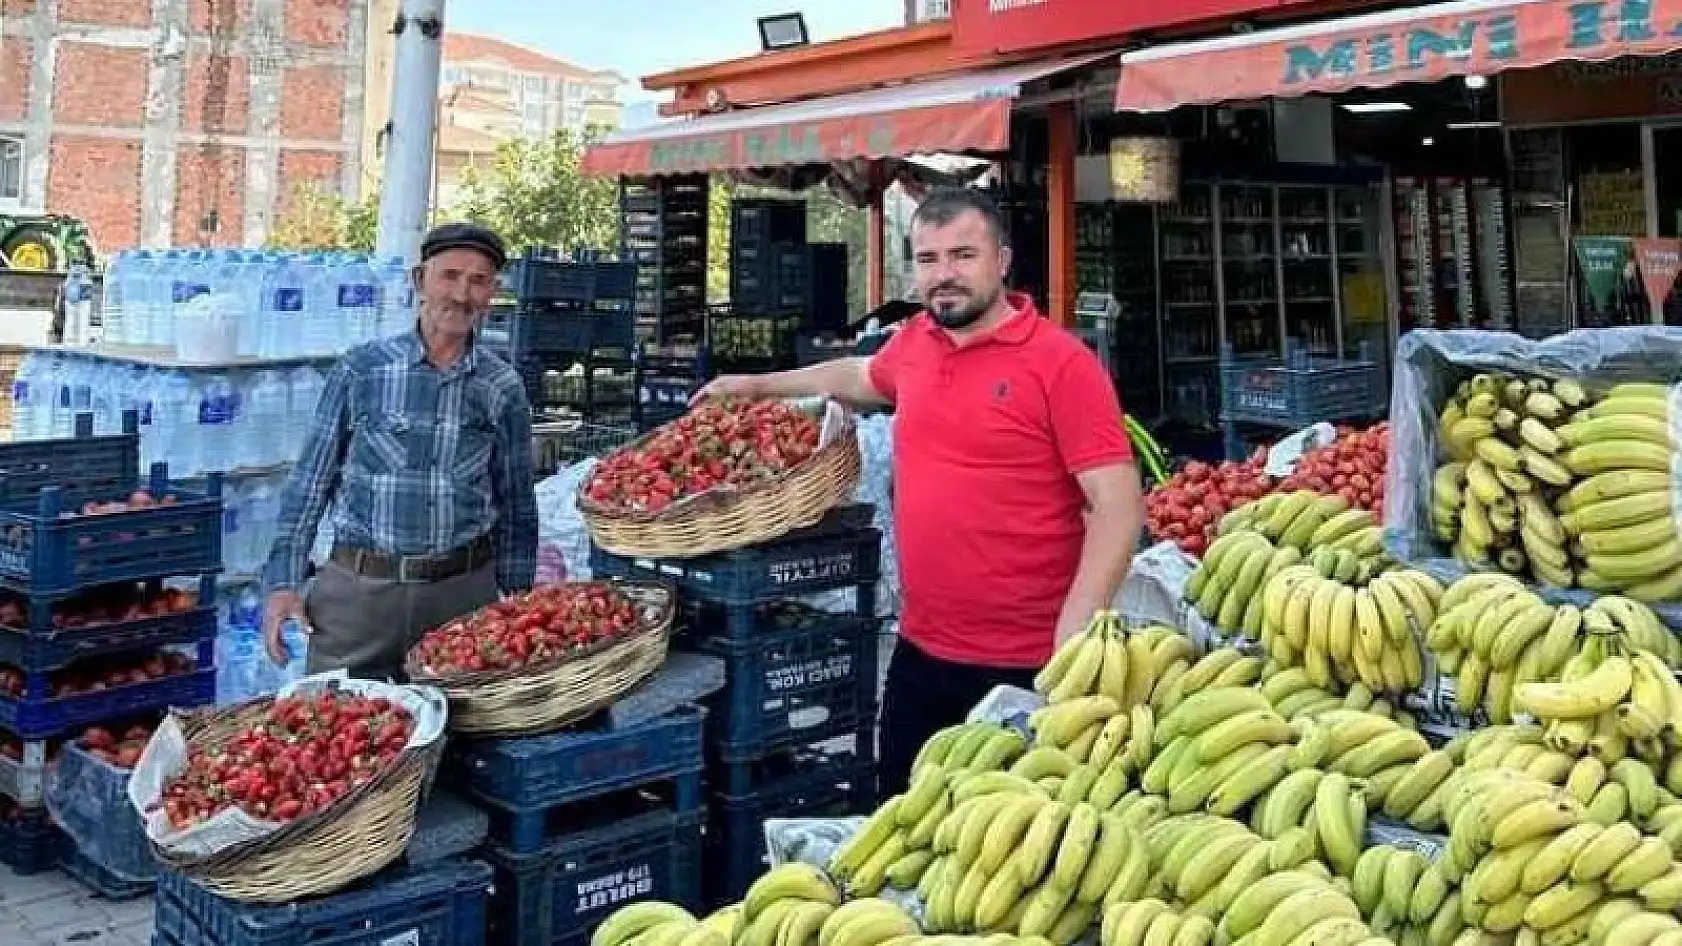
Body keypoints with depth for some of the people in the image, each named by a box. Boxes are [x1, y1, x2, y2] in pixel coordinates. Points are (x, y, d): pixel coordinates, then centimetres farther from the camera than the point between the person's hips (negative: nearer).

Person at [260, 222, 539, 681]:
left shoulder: (504, 387, 3)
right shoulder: (362, 367, -1)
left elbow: (516, 504, 10)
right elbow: (311, 479, 4)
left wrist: (516, 603, 9)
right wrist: (284, 581, -2)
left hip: (463, 591, 1)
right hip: (357, 588, -1)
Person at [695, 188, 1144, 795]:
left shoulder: (1061, 363, -13)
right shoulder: (913, 343, 6)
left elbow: (1118, 507, -16)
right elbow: (859, 377, 30)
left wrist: (1073, 635, -25)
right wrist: (761, 386, 32)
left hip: (1025, 666, -6)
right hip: (919, 652, 6)